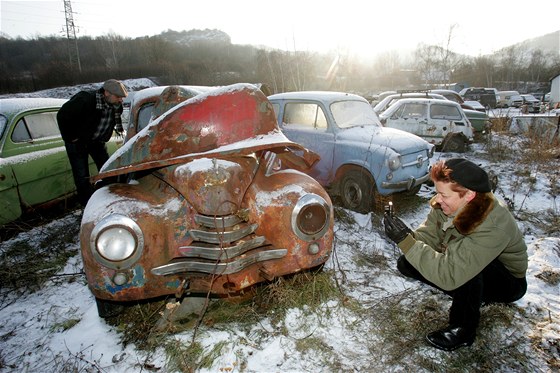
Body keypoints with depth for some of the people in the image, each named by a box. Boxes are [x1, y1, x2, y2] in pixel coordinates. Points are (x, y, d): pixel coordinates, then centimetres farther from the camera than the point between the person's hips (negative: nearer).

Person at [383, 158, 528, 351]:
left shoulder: (492, 227, -38)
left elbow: (448, 275, -43)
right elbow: (427, 237, -15)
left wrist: (405, 240, -46)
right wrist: (404, 235, -36)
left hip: (507, 282, -6)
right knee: (406, 263, -8)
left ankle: (464, 331, -11)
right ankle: (472, 297, 9)